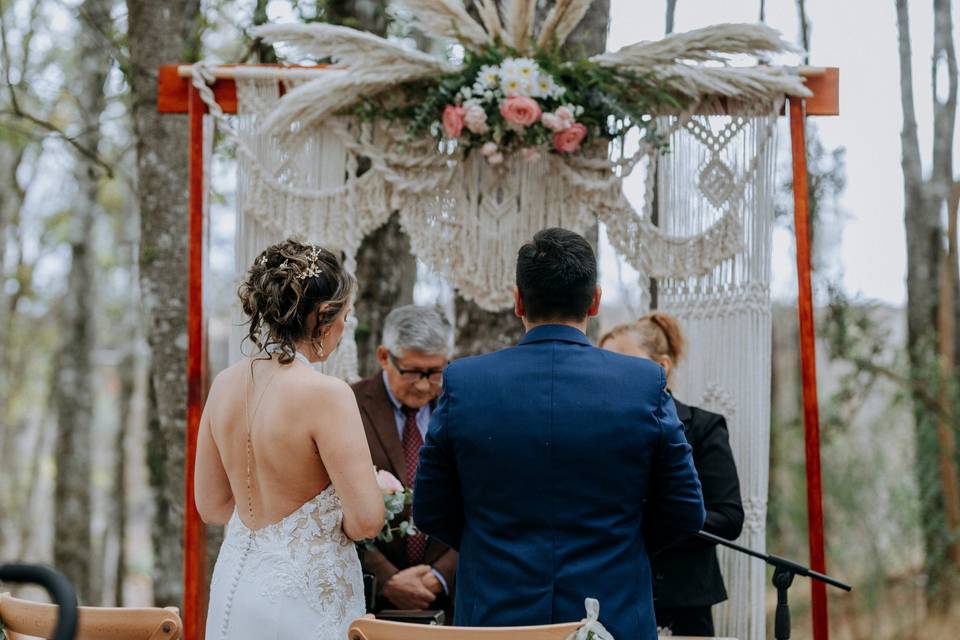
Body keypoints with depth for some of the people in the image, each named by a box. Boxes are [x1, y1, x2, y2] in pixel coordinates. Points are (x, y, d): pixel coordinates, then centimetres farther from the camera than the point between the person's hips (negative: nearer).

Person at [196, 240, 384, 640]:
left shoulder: (225, 384, 0)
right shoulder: (325, 393, -19)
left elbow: (211, 506, 8)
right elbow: (367, 520, -21)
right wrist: (339, 520, 0)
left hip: (235, 583, 7)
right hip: (304, 594, -6)